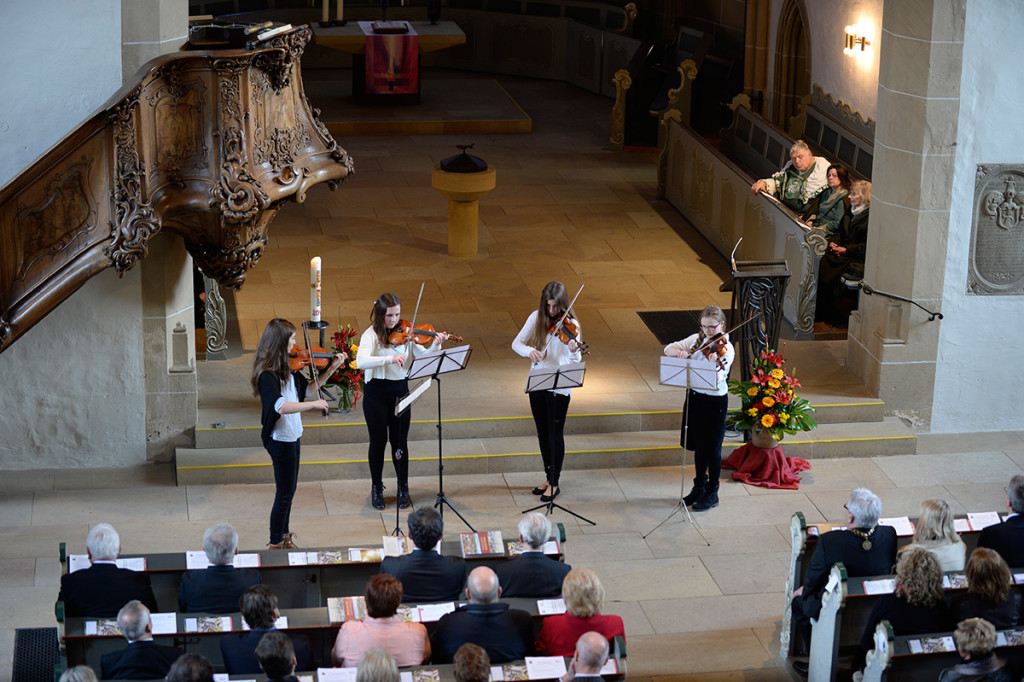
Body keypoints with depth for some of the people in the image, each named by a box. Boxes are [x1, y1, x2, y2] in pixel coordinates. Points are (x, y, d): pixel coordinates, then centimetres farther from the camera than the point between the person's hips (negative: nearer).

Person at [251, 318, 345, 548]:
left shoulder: (286, 368, 3)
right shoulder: (267, 375, -25)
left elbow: (309, 388, 14)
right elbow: (281, 406, -38)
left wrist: (332, 368, 7)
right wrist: (314, 404, -36)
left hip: (291, 436, 9)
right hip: (280, 440, -9)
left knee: (288, 490, 21)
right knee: (284, 494, 3)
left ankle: (284, 536, 35)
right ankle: (275, 544, 16)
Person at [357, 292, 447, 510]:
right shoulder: (371, 335, -11)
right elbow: (361, 361, -28)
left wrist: (435, 345, -27)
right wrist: (390, 358, -38)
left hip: (400, 392, 2)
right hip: (376, 394, -2)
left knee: (399, 442, 7)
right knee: (378, 441, 8)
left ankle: (403, 489, 21)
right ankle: (376, 488, 25)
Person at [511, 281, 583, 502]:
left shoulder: (570, 325, -13)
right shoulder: (537, 318, -1)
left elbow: (576, 361, -20)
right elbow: (516, 343, -1)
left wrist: (574, 351, -43)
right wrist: (529, 351, -23)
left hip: (559, 386, -5)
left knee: (555, 434, 1)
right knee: (542, 432, 15)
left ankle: (554, 484, 13)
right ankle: (548, 477, 30)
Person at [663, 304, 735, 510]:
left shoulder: (726, 348, -15)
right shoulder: (696, 339, 3)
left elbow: (717, 378, -26)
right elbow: (669, 348, 2)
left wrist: (714, 365, -47)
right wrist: (679, 352, -20)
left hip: (715, 401, -6)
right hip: (694, 397, 6)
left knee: (712, 449, 3)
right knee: (698, 446, 18)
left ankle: (712, 494, 17)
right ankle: (699, 487, 33)